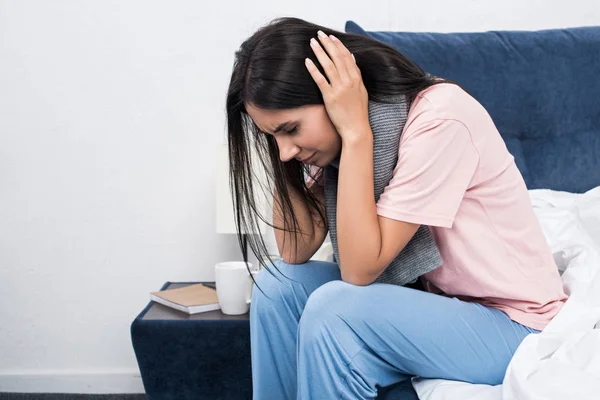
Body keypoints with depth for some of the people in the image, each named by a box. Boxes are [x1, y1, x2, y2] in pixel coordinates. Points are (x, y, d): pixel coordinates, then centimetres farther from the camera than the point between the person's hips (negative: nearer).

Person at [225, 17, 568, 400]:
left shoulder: (438, 120, -26)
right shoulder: (341, 132, -3)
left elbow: (360, 270, -26)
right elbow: (295, 252, -6)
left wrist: (355, 131, -27)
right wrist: (285, 148, -13)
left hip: (514, 325, -7)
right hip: (435, 299, 7)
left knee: (333, 310, -27)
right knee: (279, 284, -6)